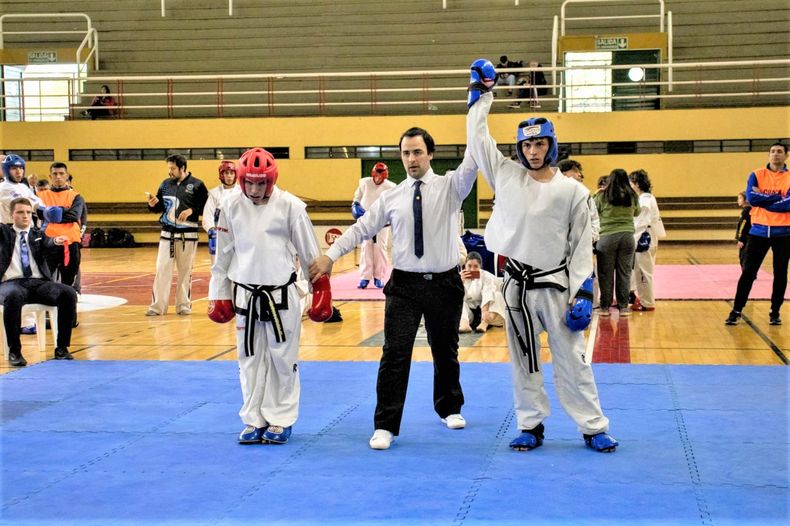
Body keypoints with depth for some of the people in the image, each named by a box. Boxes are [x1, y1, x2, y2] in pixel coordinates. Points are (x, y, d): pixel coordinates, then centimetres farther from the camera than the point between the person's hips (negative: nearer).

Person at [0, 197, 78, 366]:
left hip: (39, 283, 3)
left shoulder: (38, 234, 20)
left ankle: (61, 348, -17)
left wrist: (56, 241, -27)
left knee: (69, 293, -26)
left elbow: (48, 243, -2)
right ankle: (14, 351, -26)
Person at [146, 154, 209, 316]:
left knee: (185, 271, 6)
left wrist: (191, 210, -18)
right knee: (162, 269, 0)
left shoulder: (196, 185, -4)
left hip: (187, 235, -3)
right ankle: (157, 306, 4)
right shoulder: (165, 184, 9)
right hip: (167, 234, 3)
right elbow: (160, 207, 15)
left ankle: (184, 304, 16)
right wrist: (153, 204, -6)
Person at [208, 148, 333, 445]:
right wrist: (219, 294, 9)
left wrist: (321, 291, 0)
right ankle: (254, 420, 23)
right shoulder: (231, 205, -3)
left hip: (281, 294, -2)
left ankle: (280, 420, 19)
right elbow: (223, 254, 6)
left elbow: (310, 252, -2)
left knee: (283, 359, 6)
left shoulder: (290, 206, -10)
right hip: (245, 294, 2)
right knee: (250, 359, 11)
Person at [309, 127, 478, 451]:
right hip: (404, 284, 0)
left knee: (445, 351, 17)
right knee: (395, 354, -7)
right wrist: (330, 255, -2)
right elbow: (361, 228, 6)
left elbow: (472, 163, -19)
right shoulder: (392, 198, 4)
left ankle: (449, 409, 40)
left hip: (444, 283, 0)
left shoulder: (450, 186, -1)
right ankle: (385, 426, -1)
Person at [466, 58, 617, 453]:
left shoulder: (573, 191, -2)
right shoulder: (506, 176, 3)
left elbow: (582, 246, -1)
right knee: (523, 362, 10)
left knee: (572, 360, 2)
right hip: (516, 286, 2)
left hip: (555, 286, -2)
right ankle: (531, 427, 21)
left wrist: (583, 294, -7)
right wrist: (481, 91, 10)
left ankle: (594, 428, 11)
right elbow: (477, 136, 8)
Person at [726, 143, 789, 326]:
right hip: (759, 231, 0)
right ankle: (737, 310, 5)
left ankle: (775, 312, 18)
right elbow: (751, 198, -13)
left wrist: (763, 199, -12)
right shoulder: (756, 175, 2)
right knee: (748, 272, 0)